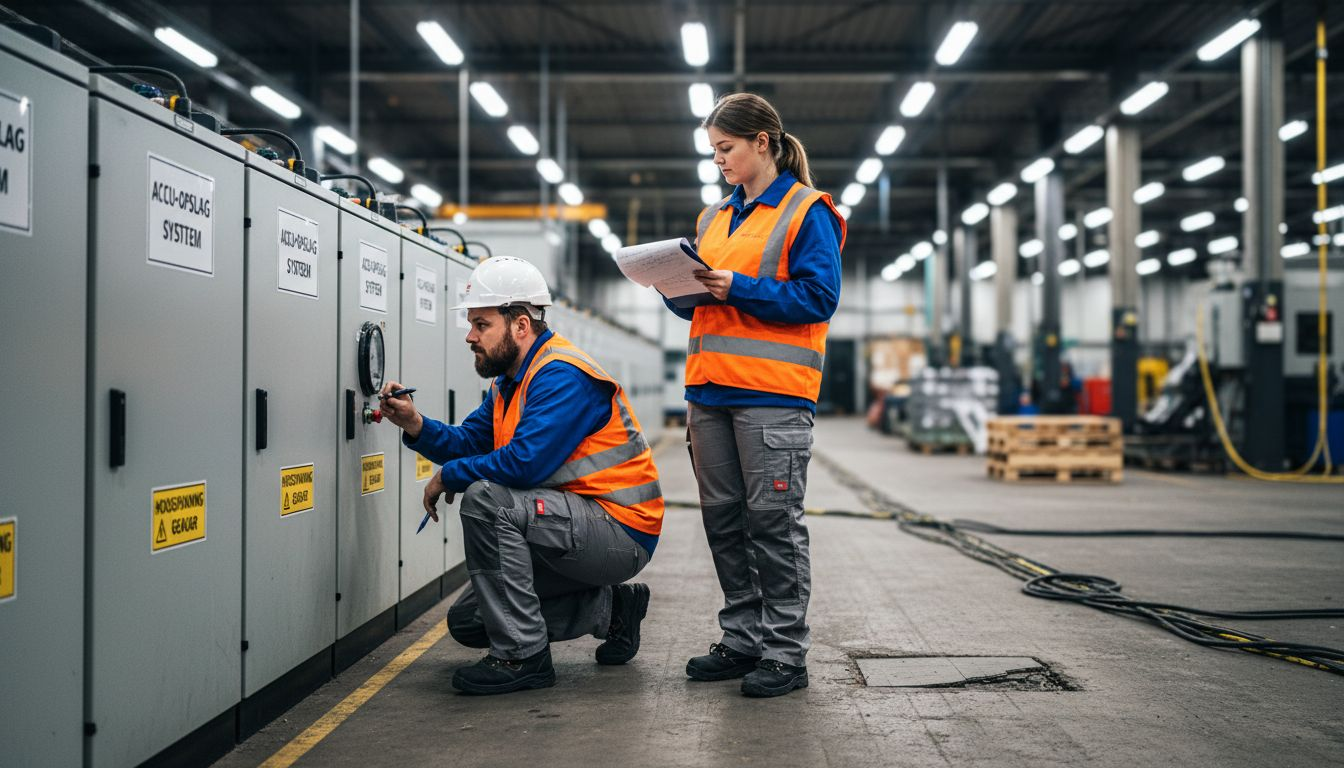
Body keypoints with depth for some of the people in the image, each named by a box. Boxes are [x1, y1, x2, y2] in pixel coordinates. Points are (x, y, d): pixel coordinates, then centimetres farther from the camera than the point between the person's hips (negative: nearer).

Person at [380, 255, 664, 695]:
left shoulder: (562, 375, -20)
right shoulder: (512, 380, 13)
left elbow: (524, 462, -30)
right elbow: (469, 441, 12)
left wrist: (448, 476, -15)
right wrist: (416, 426, -6)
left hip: (622, 534, -10)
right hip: (579, 527, 10)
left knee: (486, 499, -29)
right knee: (467, 622, 10)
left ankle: (521, 656, -19)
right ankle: (611, 608, 18)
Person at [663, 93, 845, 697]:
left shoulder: (806, 212, -3)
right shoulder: (713, 218, 19)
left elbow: (818, 297, -13)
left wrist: (738, 288, -18)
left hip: (772, 394, -7)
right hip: (712, 388, 7)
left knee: (772, 519, -4)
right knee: (724, 518, 10)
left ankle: (786, 653, 4)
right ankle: (742, 640, 21)